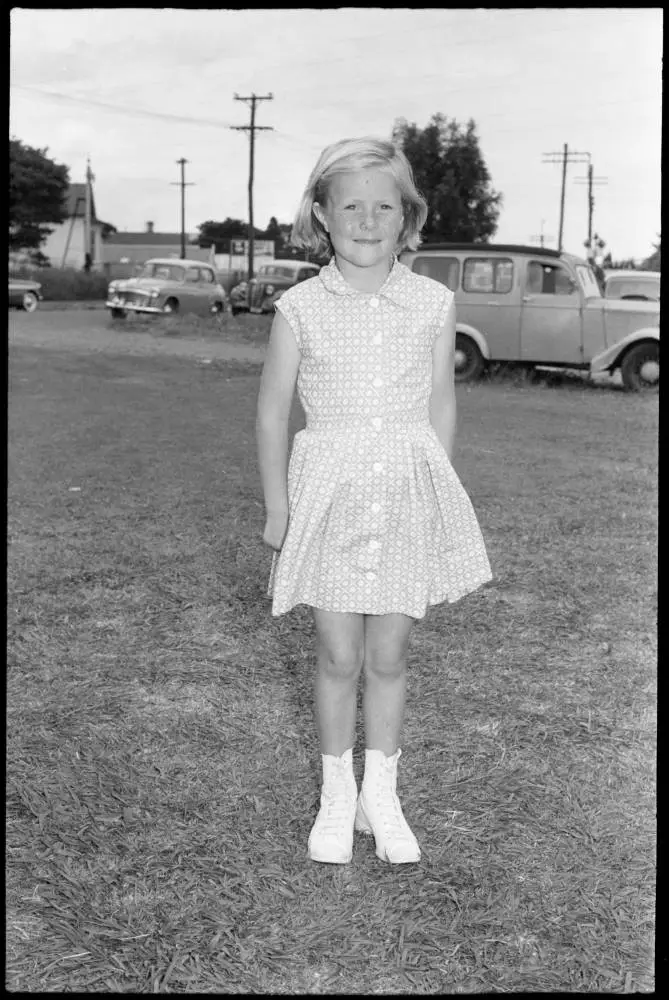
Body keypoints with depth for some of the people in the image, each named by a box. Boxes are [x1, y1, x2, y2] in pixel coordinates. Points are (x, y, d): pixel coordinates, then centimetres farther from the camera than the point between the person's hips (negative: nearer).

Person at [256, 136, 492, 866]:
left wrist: (439, 500, 6)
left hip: (408, 494, 1)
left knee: (389, 655, 10)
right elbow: (272, 413, 1)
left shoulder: (434, 304, -1)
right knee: (338, 656, 7)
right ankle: (337, 796, 27)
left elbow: (440, 407, 7)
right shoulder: (300, 309, -6)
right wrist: (277, 512, 2)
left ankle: (381, 795, 29)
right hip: (330, 496, -1)